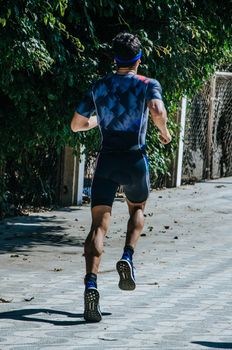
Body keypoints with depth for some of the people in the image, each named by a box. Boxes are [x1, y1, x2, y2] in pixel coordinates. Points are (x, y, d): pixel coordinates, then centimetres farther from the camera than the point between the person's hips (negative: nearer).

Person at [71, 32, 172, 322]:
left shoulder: (98, 87, 10)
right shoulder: (148, 85, 0)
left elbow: (76, 125, 16)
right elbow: (157, 111, -20)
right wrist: (165, 132, 0)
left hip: (106, 160, 1)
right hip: (134, 159, -1)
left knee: (99, 225, -4)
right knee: (137, 209, 27)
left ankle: (91, 284, -24)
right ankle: (127, 257, 3)